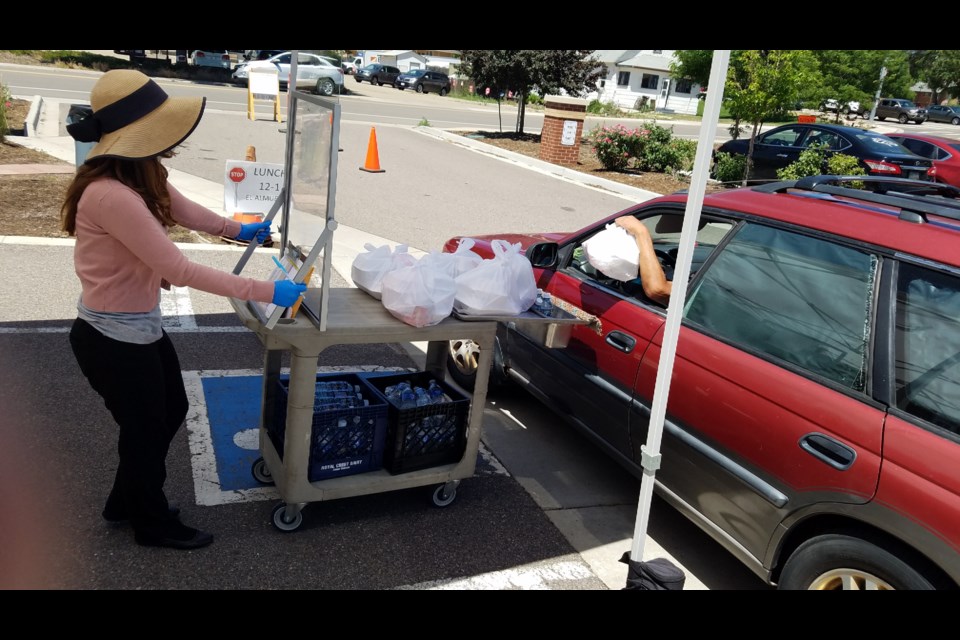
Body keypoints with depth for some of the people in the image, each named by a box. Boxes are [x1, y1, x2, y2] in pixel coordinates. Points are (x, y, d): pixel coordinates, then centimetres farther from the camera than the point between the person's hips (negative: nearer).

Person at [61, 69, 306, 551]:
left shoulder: (140, 175, -2)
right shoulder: (112, 194, -33)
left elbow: (183, 209, 18)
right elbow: (178, 269, -31)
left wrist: (236, 230, 28)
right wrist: (264, 291, -29)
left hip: (140, 327, 9)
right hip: (113, 339, -9)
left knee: (172, 409, 24)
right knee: (145, 429, 12)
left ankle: (126, 501, 46)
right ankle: (153, 524, 39)